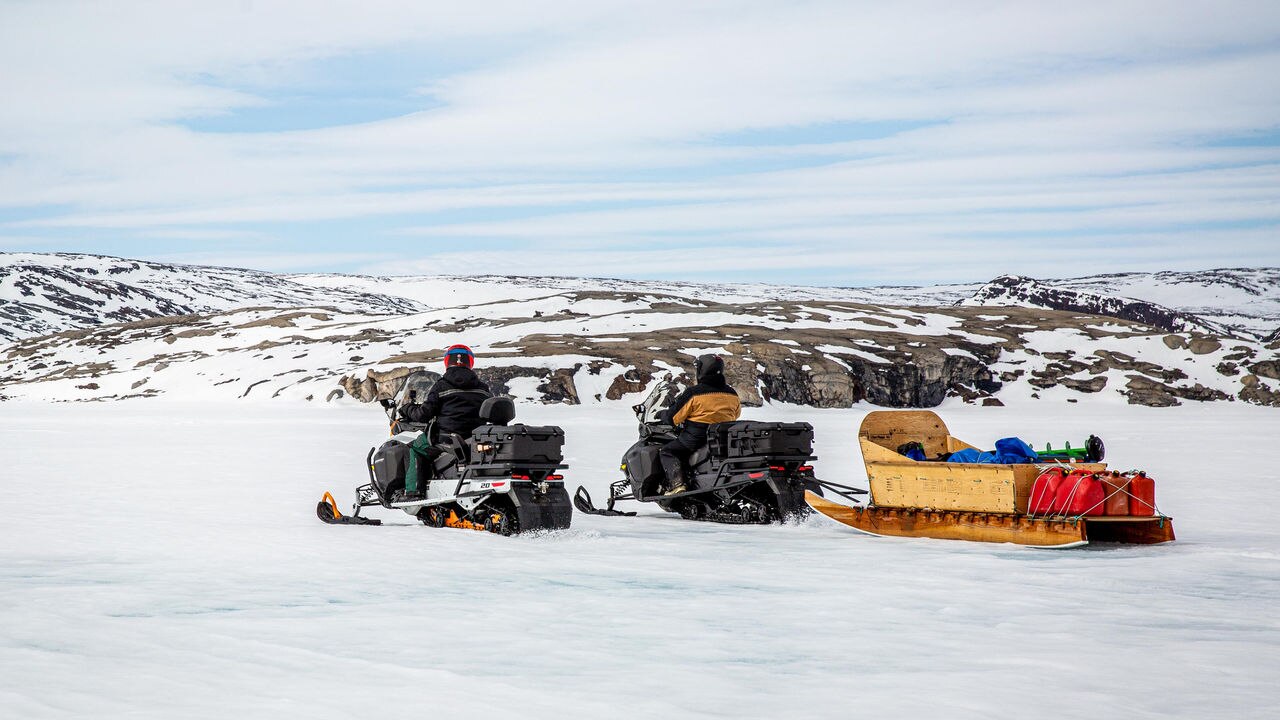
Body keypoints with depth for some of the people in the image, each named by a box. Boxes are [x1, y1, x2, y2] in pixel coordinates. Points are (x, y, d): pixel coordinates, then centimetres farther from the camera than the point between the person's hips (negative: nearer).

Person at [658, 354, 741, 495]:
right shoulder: (732, 394, 5)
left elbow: (672, 417, -6)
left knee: (666, 452, 6)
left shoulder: (693, 393, -11)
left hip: (697, 438, -6)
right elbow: (736, 414, 23)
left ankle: (677, 483, -17)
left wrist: (662, 414, 16)